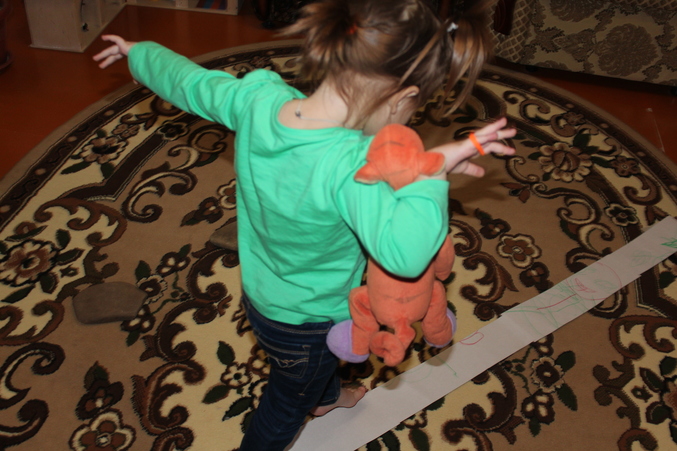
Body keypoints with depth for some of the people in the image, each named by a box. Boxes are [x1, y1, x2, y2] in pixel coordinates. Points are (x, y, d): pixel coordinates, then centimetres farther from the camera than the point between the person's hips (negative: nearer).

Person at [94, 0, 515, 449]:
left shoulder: (257, 97, -24)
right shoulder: (352, 164, -43)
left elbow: (191, 82, -6)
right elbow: (404, 252, -54)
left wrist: (139, 53, 13)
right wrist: (431, 171, -46)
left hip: (259, 291, 7)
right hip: (304, 324, -7)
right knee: (288, 402, 27)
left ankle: (326, 397, 73)